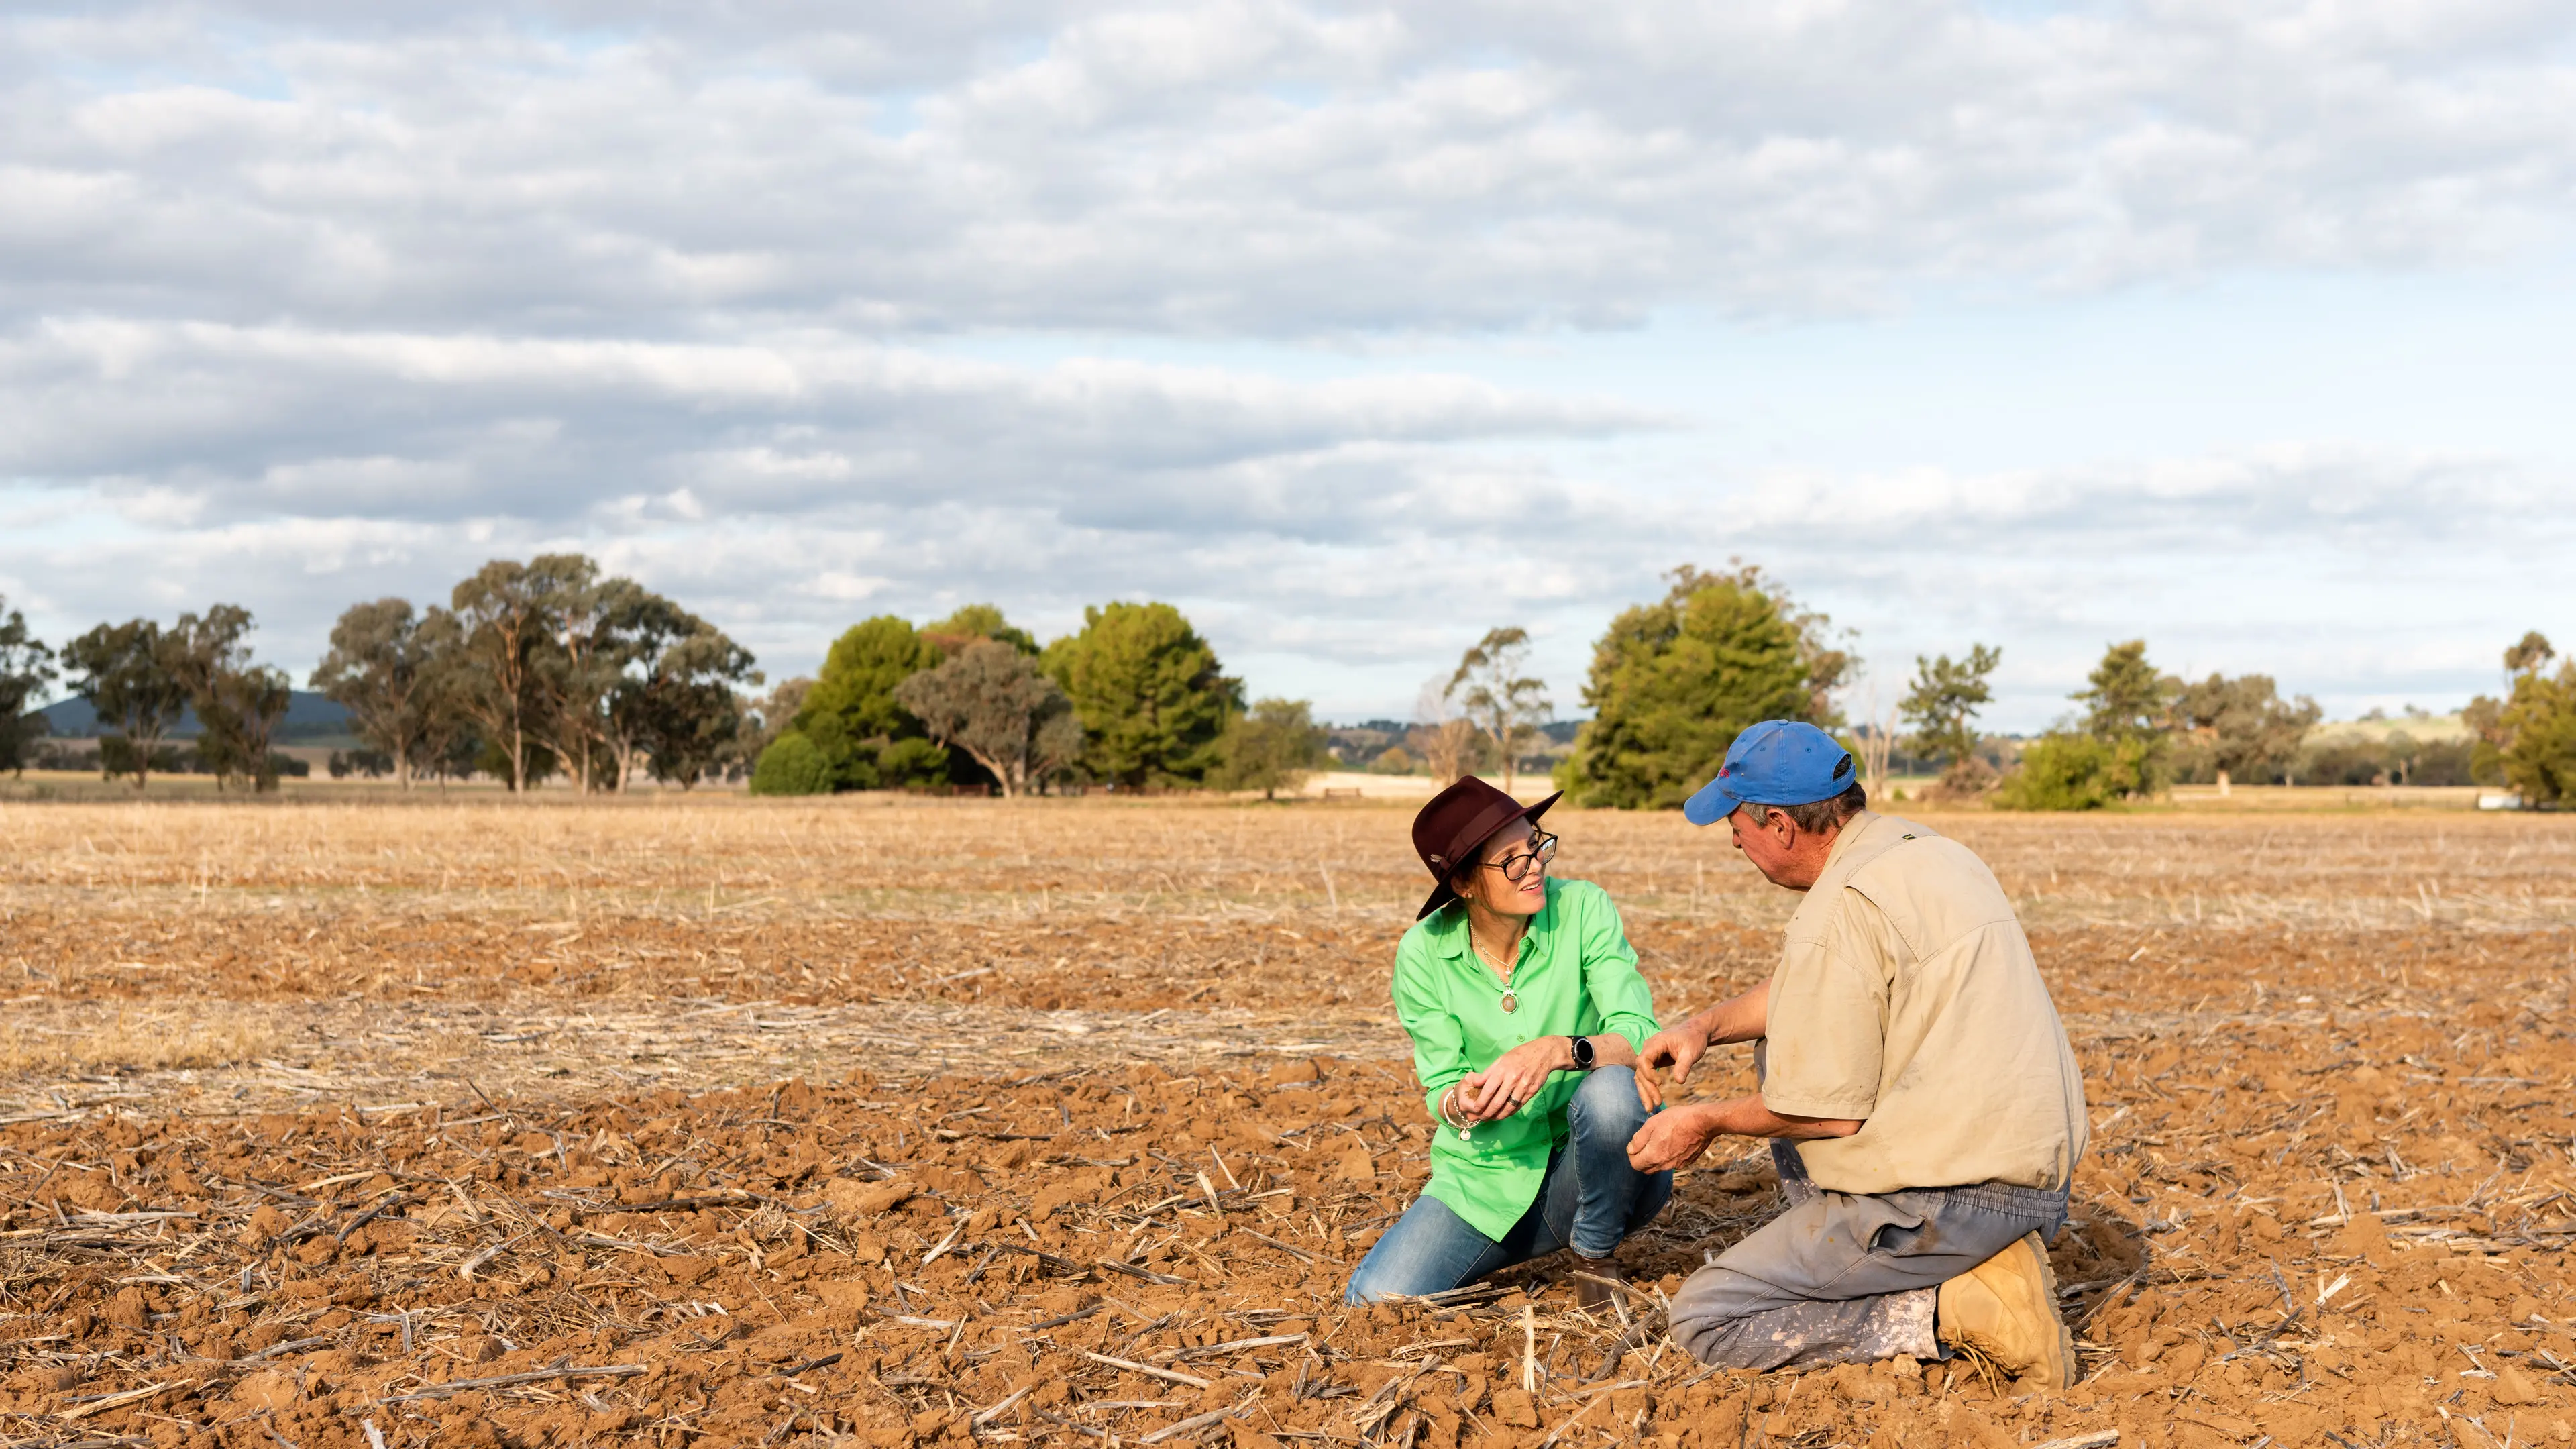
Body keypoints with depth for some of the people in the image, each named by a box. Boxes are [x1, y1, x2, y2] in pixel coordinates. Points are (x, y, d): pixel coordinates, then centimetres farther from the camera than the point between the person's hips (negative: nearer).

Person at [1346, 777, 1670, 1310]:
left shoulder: (1583, 910, -12)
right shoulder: (1424, 953, -8)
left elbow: (1642, 1038, -20)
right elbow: (1440, 1089, -3)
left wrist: (1558, 1051, -40)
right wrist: (1461, 1102, -28)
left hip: (1584, 1170, -1)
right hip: (1485, 1181, 1)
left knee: (1610, 1087, -34)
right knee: (1376, 1299, -20)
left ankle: (1595, 1256, -6)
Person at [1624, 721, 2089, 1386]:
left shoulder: (1839, 910, -18)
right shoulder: (1932, 851, 12)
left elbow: (1834, 1114, -14)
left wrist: (1710, 1122, 2)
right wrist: (1706, 1025, 14)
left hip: (1951, 1198, -10)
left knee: (1705, 1320, -1)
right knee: (1782, 1048, 27)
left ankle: (1957, 1308, -11)